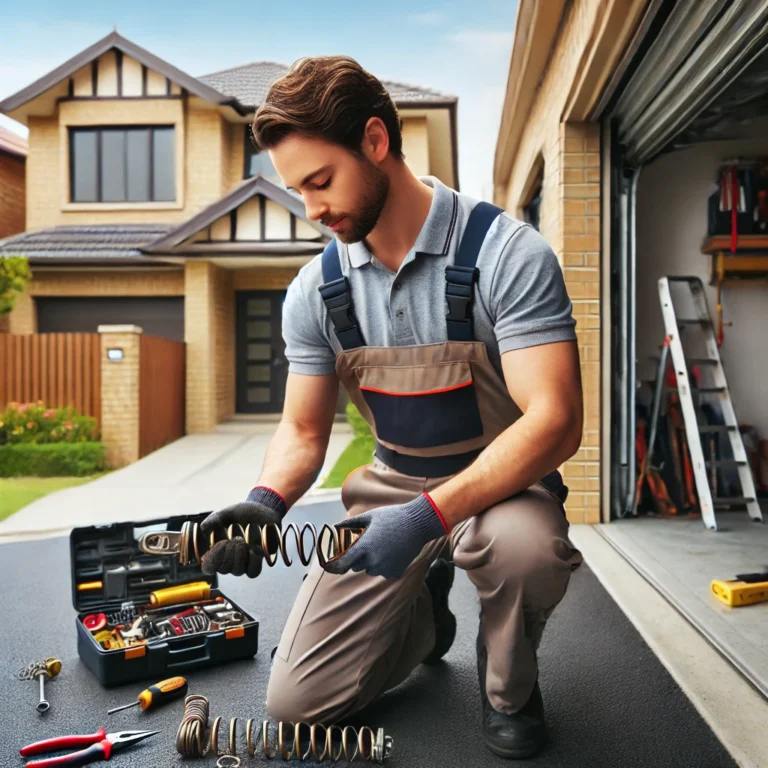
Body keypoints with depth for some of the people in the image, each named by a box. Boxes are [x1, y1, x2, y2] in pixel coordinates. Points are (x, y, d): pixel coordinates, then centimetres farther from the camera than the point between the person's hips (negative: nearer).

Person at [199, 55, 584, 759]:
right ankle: (425, 609, 25)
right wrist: (265, 501, -18)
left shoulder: (506, 253, -19)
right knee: (297, 701, -4)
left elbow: (555, 422, -26)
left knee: (523, 546, -40)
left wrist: (430, 514, -37)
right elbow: (303, 431, 3)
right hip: (391, 487, 4)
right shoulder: (315, 290, -4)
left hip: (500, 481, -3)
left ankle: (509, 684, -3)